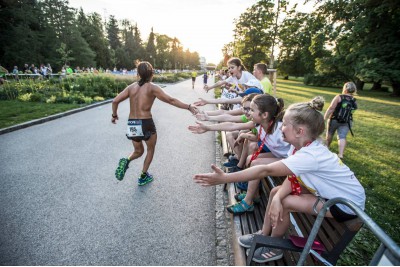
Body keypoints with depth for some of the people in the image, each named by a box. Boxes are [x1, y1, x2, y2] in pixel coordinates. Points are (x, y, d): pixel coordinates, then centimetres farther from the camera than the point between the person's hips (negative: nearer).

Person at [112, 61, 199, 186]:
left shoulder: (131, 87, 7)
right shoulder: (152, 87, -6)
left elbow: (115, 101, 4)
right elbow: (171, 100, -10)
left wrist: (114, 115, 20)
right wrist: (189, 107, -5)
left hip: (132, 124, 5)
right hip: (146, 123, -4)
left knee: (138, 151, 26)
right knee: (150, 149, 22)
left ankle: (126, 161, -4)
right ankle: (143, 176, 26)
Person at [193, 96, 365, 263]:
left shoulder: (310, 155, -35)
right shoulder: (302, 145, -9)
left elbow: (266, 170, -41)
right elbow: (291, 177, -11)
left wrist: (224, 178, -42)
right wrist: (277, 197, -31)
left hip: (348, 203, -8)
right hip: (331, 192, 8)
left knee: (285, 203, -20)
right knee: (276, 192, -2)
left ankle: (274, 248, 7)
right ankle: (265, 234, 18)